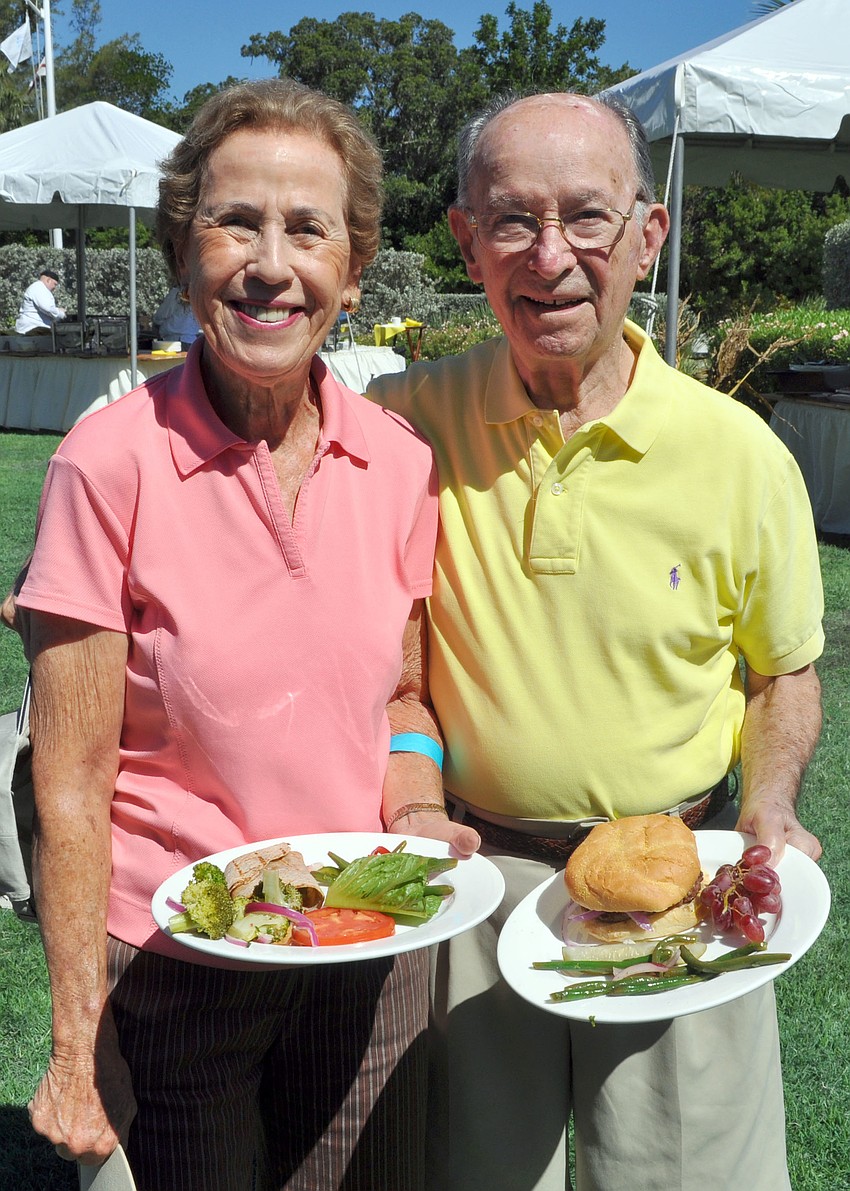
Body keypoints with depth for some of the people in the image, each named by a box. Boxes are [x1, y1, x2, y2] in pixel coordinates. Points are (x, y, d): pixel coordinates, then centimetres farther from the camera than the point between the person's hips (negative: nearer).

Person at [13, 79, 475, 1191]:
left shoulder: (397, 460, -5)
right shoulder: (113, 463, -16)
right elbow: (71, 786, -13)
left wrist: (416, 813, -10)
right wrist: (75, 1046, -10)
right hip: (173, 962, -3)